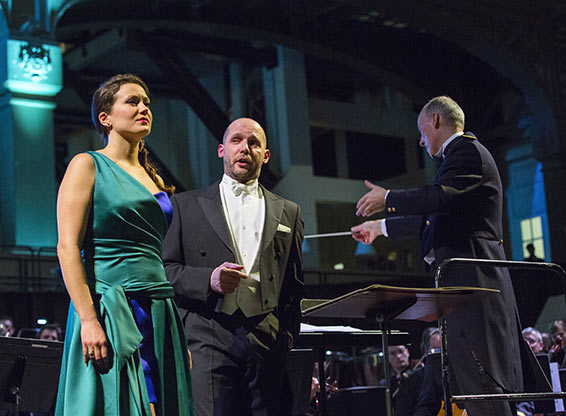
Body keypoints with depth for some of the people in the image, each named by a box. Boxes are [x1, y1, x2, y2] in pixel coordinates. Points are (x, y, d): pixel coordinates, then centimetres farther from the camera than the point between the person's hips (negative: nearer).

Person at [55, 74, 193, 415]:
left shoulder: (154, 179, 19)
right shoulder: (88, 165, 1)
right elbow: (68, 248, -9)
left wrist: (180, 332, 12)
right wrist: (88, 320, -19)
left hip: (160, 316, 6)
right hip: (110, 309, -6)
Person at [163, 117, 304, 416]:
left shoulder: (288, 212, 20)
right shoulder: (187, 205, 15)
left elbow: (294, 285, 20)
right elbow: (164, 269, 7)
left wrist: (288, 330, 5)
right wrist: (209, 280, -10)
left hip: (268, 343, 2)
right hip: (209, 340, -2)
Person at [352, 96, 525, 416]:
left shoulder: (467, 150, -5)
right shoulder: (462, 152, 26)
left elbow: (440, 196, -20)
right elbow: (432, 216, 31)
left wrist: (387, 198, -5)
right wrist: (381, 227, 38)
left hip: (472, 277, -11)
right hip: (470, 280, 11)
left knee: (478, 372, -15)